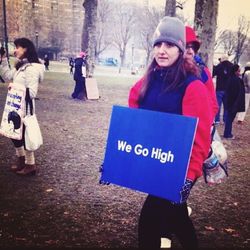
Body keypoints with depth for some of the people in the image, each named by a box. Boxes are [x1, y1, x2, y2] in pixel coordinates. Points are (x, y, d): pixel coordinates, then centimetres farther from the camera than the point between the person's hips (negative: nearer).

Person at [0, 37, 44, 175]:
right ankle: (21, 159, 38)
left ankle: (31, 165, 20)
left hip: (25, 108, -9)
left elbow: (32, 92, -24)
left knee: (24, 135, 4)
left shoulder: (32, 68, -21)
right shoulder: (20, 66, 7)